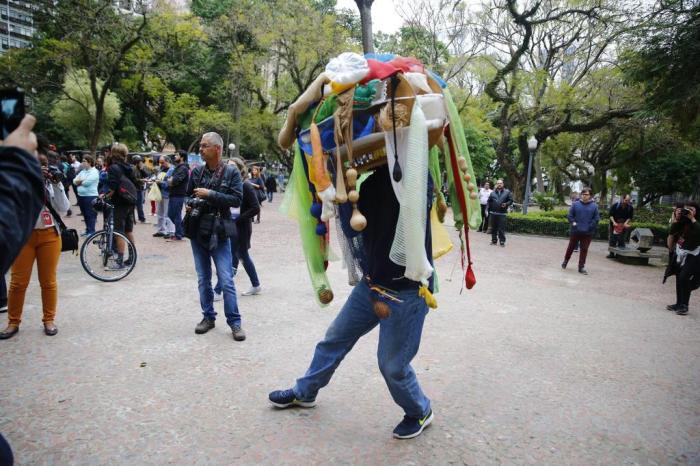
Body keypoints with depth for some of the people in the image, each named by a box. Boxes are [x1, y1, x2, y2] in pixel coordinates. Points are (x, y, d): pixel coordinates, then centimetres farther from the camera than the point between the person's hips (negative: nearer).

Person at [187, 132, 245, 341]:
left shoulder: (231, 172, -5)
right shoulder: (197, 171, 5)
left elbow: (236, 199, -12)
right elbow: (188, 195, 18)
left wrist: (210, 194, -17)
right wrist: (189, 206, -3)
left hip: (219, 232, -4)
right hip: (197, 230, 4)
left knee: (226, 280, -5)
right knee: (203, 279, 12)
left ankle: (234, 322, 7)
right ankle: (208, 317, 26)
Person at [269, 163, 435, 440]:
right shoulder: (370, 177, 1)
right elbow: (351, 228, -3)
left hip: (407, 290, -7)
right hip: (371, 282, 7)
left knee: (392, 365, 6)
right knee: (335, 339, 19)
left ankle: (420, 412, 37)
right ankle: (304, 392, 43)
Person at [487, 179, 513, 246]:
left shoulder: (507, 192, 6)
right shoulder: (492, 193, 11)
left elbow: (511, 200, 5)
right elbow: (489, 202, 12)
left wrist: (506, 204, -15)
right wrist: (488, 211, 5)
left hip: (502, 213, -2)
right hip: (493, 213, 2)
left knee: (501, 228, -5)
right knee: (493, 228, 7)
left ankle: (502, 241, 1)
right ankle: (494, 241, 16)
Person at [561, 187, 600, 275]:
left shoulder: (594, 206, -1)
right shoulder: (575, 204, -1)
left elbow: (596, 218, -1)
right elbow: (570, 215, 3)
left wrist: (590, 226, -11)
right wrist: (573, 222, -12)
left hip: (587, 233, 0)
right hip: (575, 231, 0)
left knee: (584, 249, 5)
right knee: (571, 247, 13)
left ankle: (581, 267, 13)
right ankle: (565, 261, 33)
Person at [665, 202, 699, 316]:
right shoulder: (682, 222, 0)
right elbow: (671, 233, -5)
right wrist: (676, 219, -13)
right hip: (680, 255, 6)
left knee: (684, 278, -15)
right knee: (679, 279, 11)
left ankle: (684, 306, -5)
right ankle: (679, 303, 23)